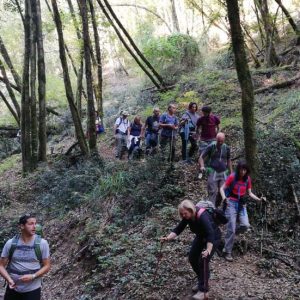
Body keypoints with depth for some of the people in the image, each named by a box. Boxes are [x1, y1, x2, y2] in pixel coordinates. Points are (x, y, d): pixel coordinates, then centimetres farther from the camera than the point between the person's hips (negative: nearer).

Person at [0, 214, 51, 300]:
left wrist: (33, 276, -19)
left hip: (33, 290, -1)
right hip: (12, 289, 2)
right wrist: (9, 279, -17)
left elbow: (46, 266, -4)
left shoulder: (42, 243, -8)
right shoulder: (10, 243, -4)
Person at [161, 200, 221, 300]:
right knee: (192, 258, 5)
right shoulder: (187, 217, -14)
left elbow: (211, 234, -43)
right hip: (201, 236, 8)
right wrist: (168, 238, -27)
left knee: (203, 261, -16)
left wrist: (208, 250, -54)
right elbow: (178, 229, -12)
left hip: (213, 237, -8)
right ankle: (203, 279, 26)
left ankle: (203, 291, -7)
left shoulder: (202, 216, -36)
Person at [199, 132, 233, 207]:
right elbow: (201, 157, -2)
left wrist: (231, 173, 17)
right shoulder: (211, 147, -4)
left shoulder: (226, 148, 8)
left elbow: (228, 161, 19)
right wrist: (202, 166, -21)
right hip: (213, 172, -3)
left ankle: (216, 207, 16)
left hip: (223, 173, 3)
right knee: (212, 192, -8)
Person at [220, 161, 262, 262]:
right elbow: (222, 188, -9)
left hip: (242, 204, 4)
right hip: (231, 203, -4)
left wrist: (259, 199, -8)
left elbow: (250, 193, 8)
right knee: (231, 228, -8)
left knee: (245, 225, -13)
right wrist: (224, 198, -28)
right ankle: (227, 252, 5)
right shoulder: (232, 177, -11)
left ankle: (230, 234, 16)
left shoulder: (247, 179, 2)